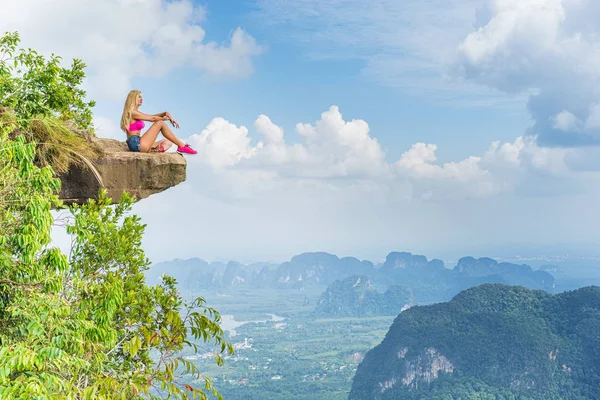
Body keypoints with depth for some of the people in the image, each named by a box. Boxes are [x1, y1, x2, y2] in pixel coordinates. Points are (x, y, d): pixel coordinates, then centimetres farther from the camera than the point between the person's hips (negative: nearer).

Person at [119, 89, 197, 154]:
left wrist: (165, 113, -1)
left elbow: (153, 116, 17)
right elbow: (152, 118, -7)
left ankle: (160, 149, -21)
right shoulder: (132, 112, -6)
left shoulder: (136, 113, 24)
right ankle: (182, 146, -14)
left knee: (168, 141, 15)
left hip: (138, 145, 10)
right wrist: (167, 118, 3)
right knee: (160, 123, -10)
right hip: (136, 143, -10)